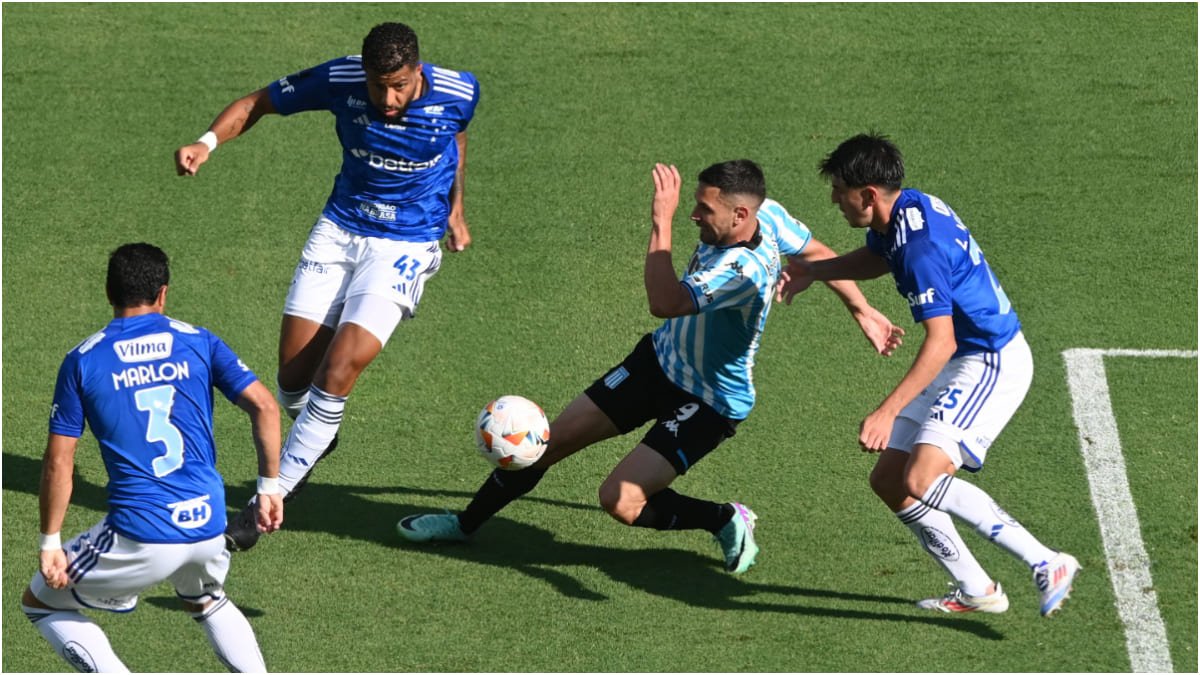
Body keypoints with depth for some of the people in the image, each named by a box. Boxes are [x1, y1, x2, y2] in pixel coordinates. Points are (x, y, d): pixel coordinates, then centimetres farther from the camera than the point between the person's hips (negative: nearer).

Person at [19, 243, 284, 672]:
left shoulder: (82, 361, 1)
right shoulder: (198, 342, 6)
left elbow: (59, 462, -1)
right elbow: (264, 407, -2)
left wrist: (51, 544, 6)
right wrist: (270, 487, 7)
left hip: (139, 537, -4)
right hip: (208, 524, 4)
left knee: (40, 602, 17)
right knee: (206, 601, 37)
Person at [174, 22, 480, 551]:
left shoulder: (458, 93, -15)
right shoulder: (340, 80, -16)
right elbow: (258, 103, -3)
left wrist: (455, 209, 16)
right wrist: (208, 142, -20)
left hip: (406, 245, -3)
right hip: (339, 230, 3)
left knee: (338, 371, -17)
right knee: (294, 375, -1)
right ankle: (315, 440, 37)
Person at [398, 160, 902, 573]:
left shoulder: (743, 271, -37)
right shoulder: (767, 214, -11)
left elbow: (665, 303, -46)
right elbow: (817, 253, 6)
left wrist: (662, 223, -42)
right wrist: (863, 311, 18)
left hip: (708, 404, -9)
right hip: (661, 359, 9)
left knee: (620, 501, -18)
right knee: (555, 439, 7)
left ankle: (726, 521, 7)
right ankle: (466, 523, 26)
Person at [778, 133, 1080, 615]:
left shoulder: (921, 247, -26)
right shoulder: (907, 208, 4)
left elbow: (940, 342, -31)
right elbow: (875, 258, 29)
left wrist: (887, 413, -35)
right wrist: (813, 271, 15)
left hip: (993, 364, -10)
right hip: (962, 364, 10)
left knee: (922, 480, -25)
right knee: (888, 480, 8)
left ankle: (1047, 565, -19)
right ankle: (975, 592, 15)